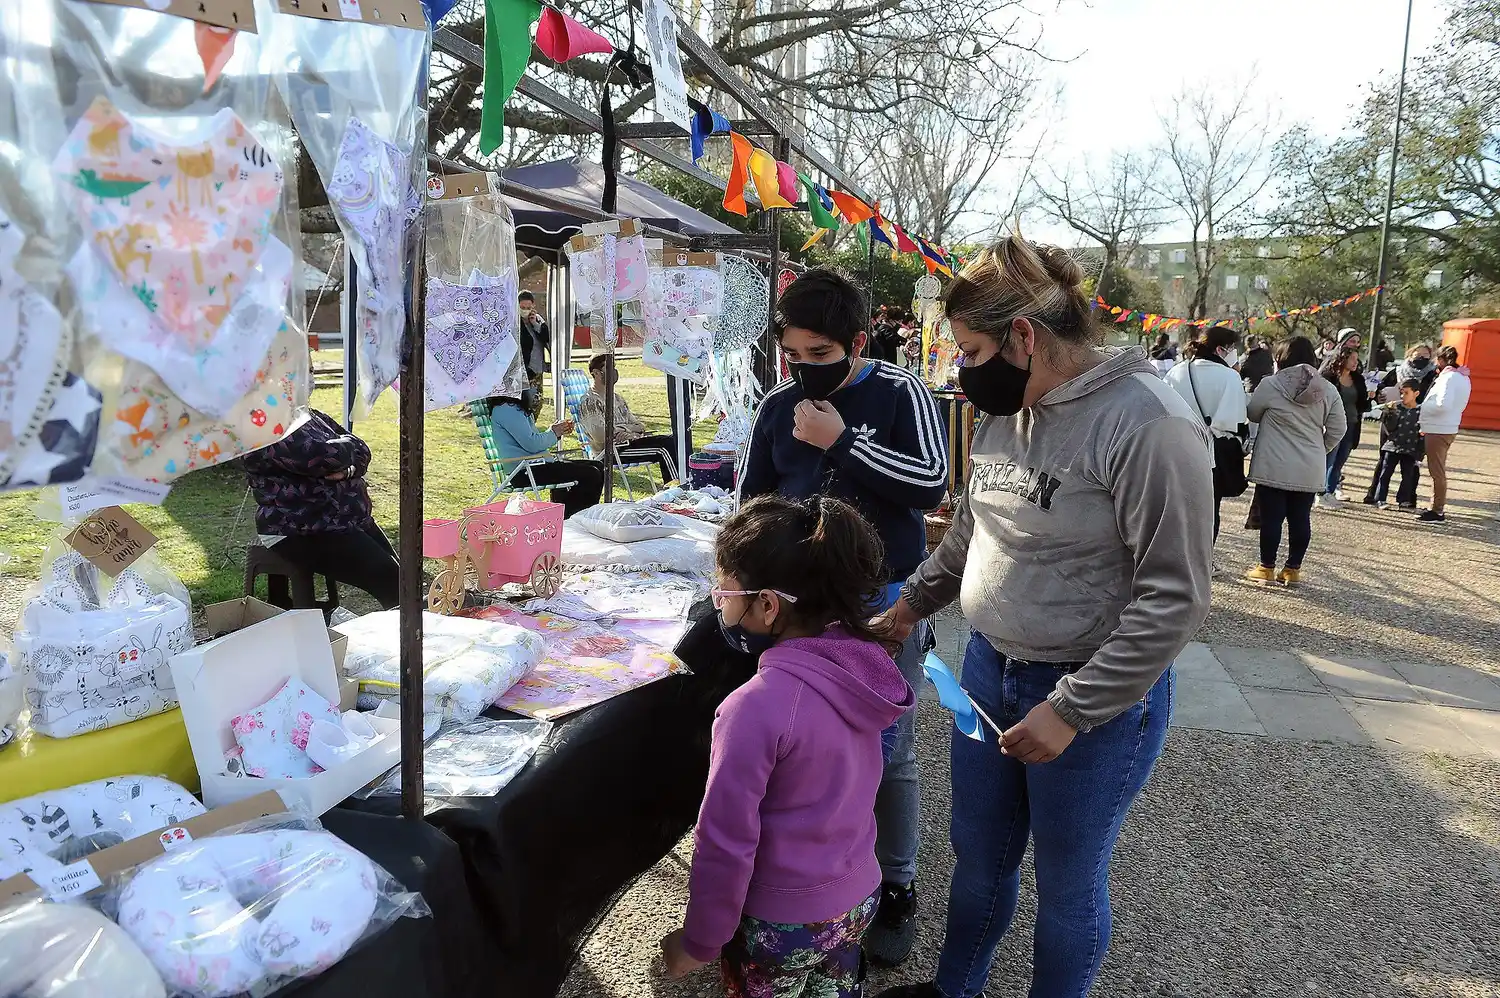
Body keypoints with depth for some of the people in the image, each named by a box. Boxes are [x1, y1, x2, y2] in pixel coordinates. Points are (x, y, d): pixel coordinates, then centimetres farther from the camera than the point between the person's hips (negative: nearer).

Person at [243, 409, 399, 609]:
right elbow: (329, 456, -26)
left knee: (396, 572, -1)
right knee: (388, 578, -19)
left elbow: (361, 451, 11)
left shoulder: (311, 416, 12)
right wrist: (348, 442, -4)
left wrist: (348, 470, -12)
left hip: (351, 516, 9)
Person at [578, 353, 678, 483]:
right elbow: (601, 436, -18)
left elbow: (640, 426, 19)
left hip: (629, 441, 9)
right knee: (664, 448, -23)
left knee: (671, 439, -10)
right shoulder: (589, 402, -6)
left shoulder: (616, 398, 22)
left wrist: (625, 428, -6)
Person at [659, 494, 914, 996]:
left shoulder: (755, 709, -31)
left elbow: (726, 845, -23)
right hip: (859, 898, 6)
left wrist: (698, 943, -9)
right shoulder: (863, 664, -11)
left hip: (783, 925, -5)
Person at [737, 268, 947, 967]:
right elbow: (750, 499, 11)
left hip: (886, 601, -3)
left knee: (889, 752, 5)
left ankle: (897, 888, 24)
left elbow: (932, 484, -18)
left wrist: (841, 442, -22)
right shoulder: (778, 406, 3)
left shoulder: (900, 394, -7)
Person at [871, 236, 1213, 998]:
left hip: (1096, 700, -6)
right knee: (978, 857, 22)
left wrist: (1070, 711, -21)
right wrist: (911, 605, 18)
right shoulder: (1004, 413, 2)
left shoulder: (1145, 422, -21)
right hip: (989, 670, 7)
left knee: (1067, 884, 14)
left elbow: (1173, 598, -21)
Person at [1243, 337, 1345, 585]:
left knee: (1271, 517, 4)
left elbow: (1253, 415, 4)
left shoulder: (1271, 385, -10)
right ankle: (1293, 569, 16)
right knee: (1300, 519, 10)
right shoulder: (1328, 390, 3)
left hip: (1274, 467, -4)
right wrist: (1318, 450, 17)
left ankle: (1267, 567, 11)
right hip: (1311, 469, 4)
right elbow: (1337, 429, 5)